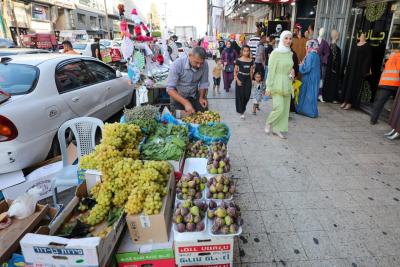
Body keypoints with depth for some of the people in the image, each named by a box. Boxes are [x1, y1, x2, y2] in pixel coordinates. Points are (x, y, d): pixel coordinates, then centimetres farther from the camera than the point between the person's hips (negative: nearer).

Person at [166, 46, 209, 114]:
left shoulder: (205, 65, -17)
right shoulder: (177, 64, -28)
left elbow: (203, 83, -1)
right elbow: (170, 89, -30)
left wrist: (201, 97, -17)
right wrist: (185, 103, -40)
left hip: (194, 96, 3)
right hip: (178, 96, -3)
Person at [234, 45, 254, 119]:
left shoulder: (251, 61, 5)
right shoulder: (239, 60, -5)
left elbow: (251, 72, 11)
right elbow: (235, 72, -4)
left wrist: (251, 80, 8)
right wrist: (237, 80, -13)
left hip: (248, 79, 3)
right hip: (240, 78, -3)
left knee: (247, 96, 2)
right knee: (240, 95, 0)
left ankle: (242, 109, 29)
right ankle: (241, 112, 10)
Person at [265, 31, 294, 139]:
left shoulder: (290, 53, 9)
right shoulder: (275, 53, -10)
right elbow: (271, 71, -12)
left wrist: (292, 71, 1)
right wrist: (268, 87, -13)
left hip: (287, 85, 7)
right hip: (277, 84, -7)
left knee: (285, 108, 8)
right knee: (279, 108, -13)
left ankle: (277, 129, 20)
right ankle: (269, 123, 14)